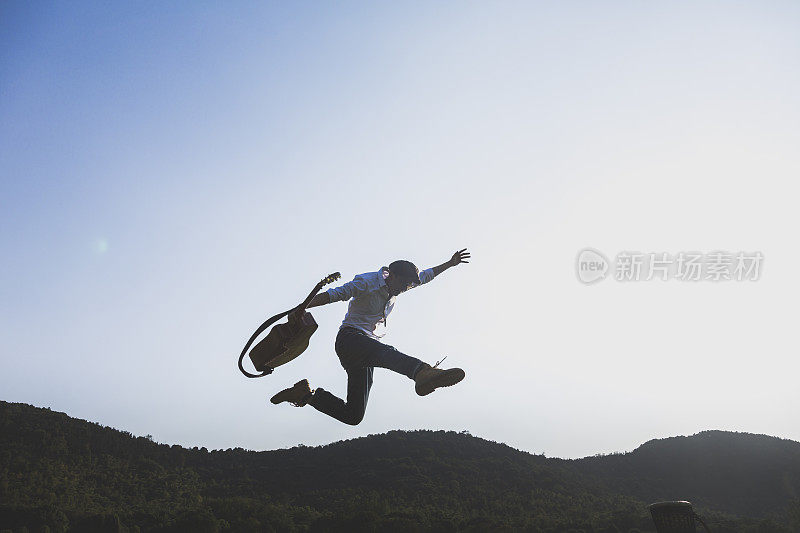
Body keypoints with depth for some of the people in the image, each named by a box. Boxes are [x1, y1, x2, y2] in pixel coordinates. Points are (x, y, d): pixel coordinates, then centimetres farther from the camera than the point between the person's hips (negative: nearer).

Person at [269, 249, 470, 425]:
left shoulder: (395, 285, 17)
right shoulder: (367, 282, -8)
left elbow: (424, 276, 32)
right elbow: (334, 294, -17)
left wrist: (450, 263, 36)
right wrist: (301, 309, -26)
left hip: (366, 349, 9)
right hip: (350, 337, -9)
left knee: (352, 415, 0)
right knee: (386, 353, -43)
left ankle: (307, 394, 11)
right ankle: (423, 373, -72)